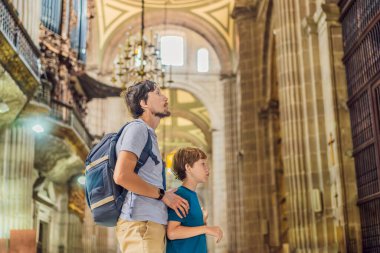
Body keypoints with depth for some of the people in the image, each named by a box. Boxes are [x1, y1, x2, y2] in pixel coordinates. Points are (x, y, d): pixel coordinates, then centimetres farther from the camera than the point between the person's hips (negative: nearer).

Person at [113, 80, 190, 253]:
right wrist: (163, 194, -10)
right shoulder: (137, 128, -4)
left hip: (151, 223, 10)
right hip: (140, 223, -10)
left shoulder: (148, 134, 26)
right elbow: (121, 176, -18)